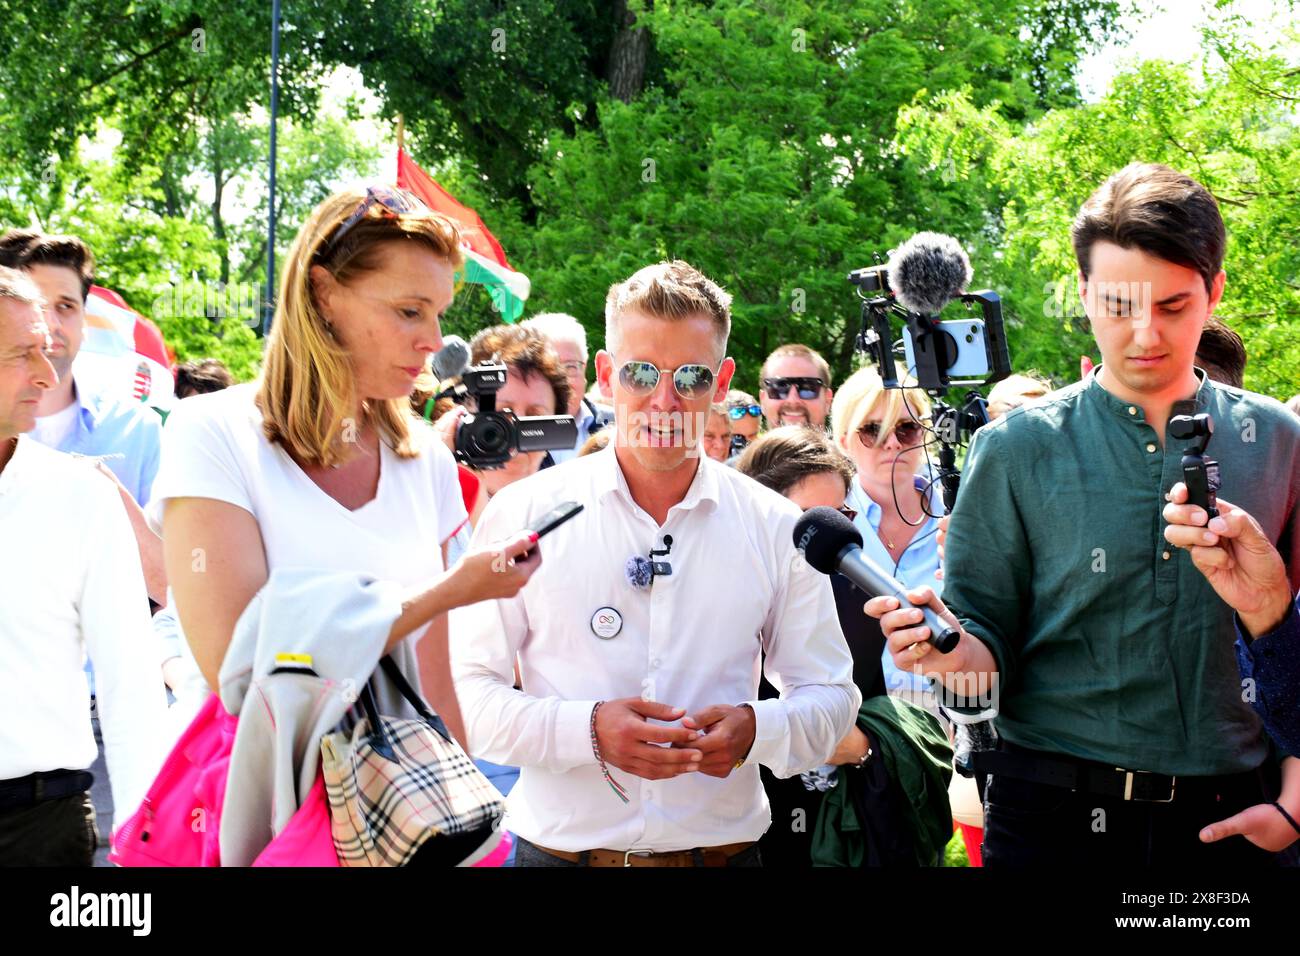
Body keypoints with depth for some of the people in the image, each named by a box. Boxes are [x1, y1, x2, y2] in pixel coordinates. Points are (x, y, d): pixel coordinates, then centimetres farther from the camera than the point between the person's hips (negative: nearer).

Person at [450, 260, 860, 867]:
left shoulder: (777, 528, 0)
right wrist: (587, 731, -22)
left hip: (723, 847, 2)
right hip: (559, 846, -1)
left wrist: (755, 730, -16)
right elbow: (465, 691, -7)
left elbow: (830, 696, 5)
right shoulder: (523, 512, -5)